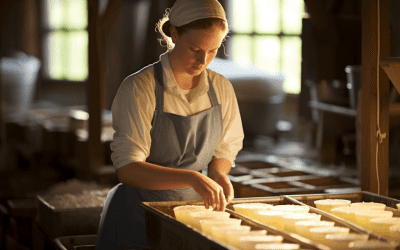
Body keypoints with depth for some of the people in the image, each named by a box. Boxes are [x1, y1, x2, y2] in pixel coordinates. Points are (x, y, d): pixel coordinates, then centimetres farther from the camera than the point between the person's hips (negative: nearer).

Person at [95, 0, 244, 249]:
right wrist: (192, 178, -29)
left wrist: (218, 174, -5)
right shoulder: (138, 88, -13)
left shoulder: (221, 88, 4)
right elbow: (128, 170, -18)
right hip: (140, 216, -4)